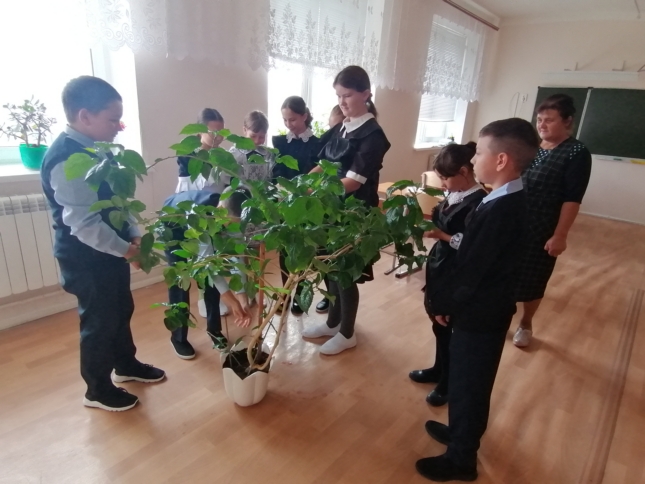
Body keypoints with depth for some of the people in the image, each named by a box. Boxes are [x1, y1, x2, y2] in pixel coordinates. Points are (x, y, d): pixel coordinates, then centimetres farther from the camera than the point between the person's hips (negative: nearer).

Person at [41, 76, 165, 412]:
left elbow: (115, 200, 11)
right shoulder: (67, 160, -24)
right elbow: (84, 224, -27)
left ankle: (126, 365, 44)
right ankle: (98, 390, 29)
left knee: (121, 310, 22)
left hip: (110, 252, 9)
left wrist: (134, 235, 0)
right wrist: (127, 250, -20)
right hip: (86, 258, -9)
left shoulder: (93, 150, 6)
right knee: (99, 321, 7)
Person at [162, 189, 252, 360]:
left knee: (211, 277, -1)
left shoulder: (231, 212, -30)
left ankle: (214, 328, 17)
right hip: (173, 227, -4)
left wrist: (244, 299, -30)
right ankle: (178, 338, 7)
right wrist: (232, 301, -48)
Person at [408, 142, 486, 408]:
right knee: (438, 320, 22)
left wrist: (441, 235, -21)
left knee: (449, 326, 8)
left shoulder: (479, 202, -21)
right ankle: (439, 369, 43)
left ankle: (448, 382, 30)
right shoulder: (454, 194, 4)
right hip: (439, 264, 9)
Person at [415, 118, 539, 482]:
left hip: (478, 315, -9)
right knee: (471, 381, 25)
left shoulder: (498, 211, -28)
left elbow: (470, 271, -25)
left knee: (467, 383, 9)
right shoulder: (514, 201, 3)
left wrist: (442, 304, -11)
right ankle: (463, 433, 46)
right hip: (490, 308, 9)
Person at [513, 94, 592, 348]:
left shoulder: (577, 153, -10)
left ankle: (526, 324, 32)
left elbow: (572, 199, -13)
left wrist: (560, 235, -17)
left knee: (533, 280, 10)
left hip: (542, 232, -4)